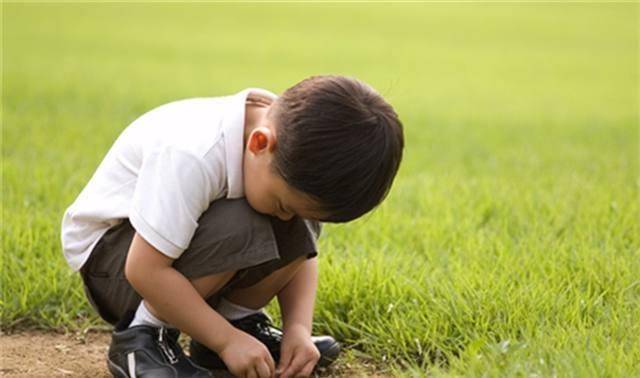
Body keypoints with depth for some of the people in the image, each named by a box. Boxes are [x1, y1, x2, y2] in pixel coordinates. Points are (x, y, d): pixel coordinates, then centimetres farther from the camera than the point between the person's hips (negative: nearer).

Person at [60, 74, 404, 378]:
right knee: (237, 230, -33)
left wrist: (299, 327, -19)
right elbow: (146, 270, -34)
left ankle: (239, 318, 1)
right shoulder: (192, 155, -38)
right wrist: (228, 341, -30)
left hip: (188, 234, 6)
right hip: (109, 248, -6)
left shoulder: (295, 151, -15)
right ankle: (142, 336, -16)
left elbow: (300, 251, -4)